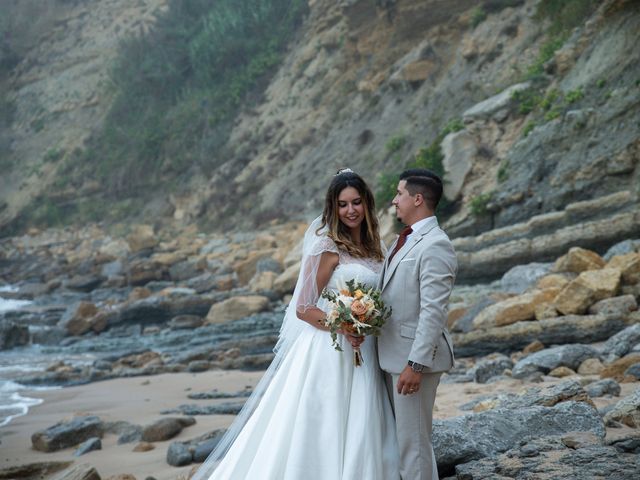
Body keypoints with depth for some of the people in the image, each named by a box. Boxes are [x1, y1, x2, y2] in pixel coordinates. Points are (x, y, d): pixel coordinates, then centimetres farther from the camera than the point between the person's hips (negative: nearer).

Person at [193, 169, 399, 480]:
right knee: (319, 433, -4)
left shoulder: (371, 245, 11)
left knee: (356, 435, 8)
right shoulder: (327, 246, -10)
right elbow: (303, 308, -12)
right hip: (328, 351, -7)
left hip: (362, 354, 7)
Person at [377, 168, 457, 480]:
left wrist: (416, 364, -24)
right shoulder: (405, 240, 14)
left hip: (415, 358, -10)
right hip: (392, 354, 10)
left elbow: (433, 312, -22)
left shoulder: (435, 246, -16)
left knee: (413, 442, -3)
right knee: (397, 439, 16)